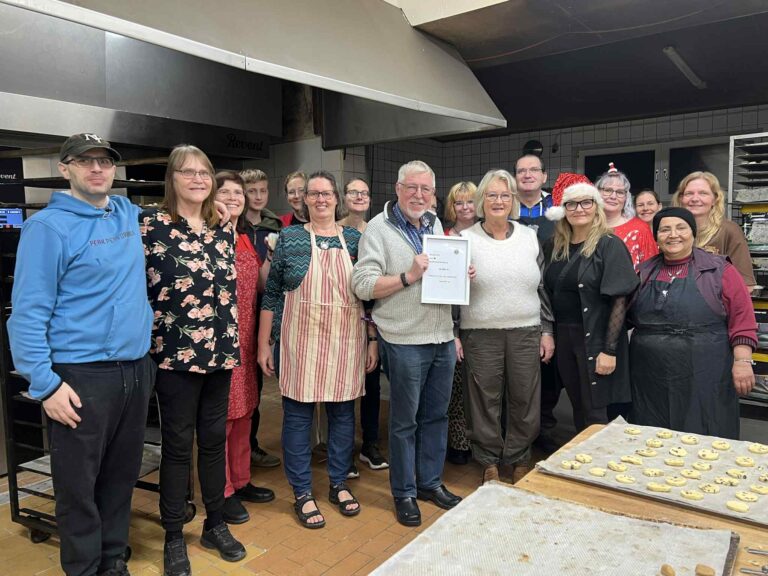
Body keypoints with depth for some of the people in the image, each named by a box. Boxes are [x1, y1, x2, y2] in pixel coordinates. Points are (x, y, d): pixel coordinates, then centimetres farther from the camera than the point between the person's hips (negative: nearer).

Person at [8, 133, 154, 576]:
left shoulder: (129, 213, 9)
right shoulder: (48, 226, -9)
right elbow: (28, 312, -12)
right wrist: (45, 383, -16)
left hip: (137, 369, 6)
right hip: (82, 376, -6)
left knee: (122, 475, 16)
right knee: (79, 485, 7)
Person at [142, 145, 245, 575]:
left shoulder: (224, 228, 9)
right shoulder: (152, 225, -7)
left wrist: (232, 341, 13)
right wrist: (148, 341, -8)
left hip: (220, 350, 5)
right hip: (175, 352, -5)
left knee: (215, 438, 14)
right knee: (178, 443, 6)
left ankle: (216, 525, 31)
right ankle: (174, 537, 24)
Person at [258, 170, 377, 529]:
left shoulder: (354, 239, 5)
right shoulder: (289, 238, 0)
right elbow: (271, 294, 0)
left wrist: (373, 340, 3)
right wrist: (264, 344, -2)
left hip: (346, 341, 2)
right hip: (300, 341, -2)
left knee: (343, 412, 12)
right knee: (297, 415, 6)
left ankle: (339, 484, 31)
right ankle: (302, 493, 23)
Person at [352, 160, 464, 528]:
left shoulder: (435, 224, 14)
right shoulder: (380, 228, -7)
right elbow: (362, 285, -16)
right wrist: (408, 276, -22)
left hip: (443, 338, 6)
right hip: (405, 341, -6)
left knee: (436, 415, 16)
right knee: (405, 421, 6)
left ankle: (431, 482, 33)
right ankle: (404, 493, 23)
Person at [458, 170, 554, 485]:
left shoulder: (529, 237, 7)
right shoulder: (466, 240, -1)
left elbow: (543, 287, 11)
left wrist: (547, 331, 7)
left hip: (526, 333, 2)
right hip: (480, 335, -2)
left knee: (524, 400, 9)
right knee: (485, 401, 6)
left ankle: (520, 461, 28)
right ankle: (489, 462, 25)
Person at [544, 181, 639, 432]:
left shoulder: (609, 245, -8)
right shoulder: (554, 246, 8)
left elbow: (620, 300, -13)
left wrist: (609, 350, -18)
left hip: (595, 339, -5)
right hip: (563, 338, 5)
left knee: (595, 416, 1)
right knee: (578, 411, 15)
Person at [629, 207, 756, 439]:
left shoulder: (719, 270, 0)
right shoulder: (645, 272, 11)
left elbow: (742, 319, -4)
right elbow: (628, 316, 19)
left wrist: (742, 361, -12)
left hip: (704, 378, -3)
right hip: (650, 379, 3)